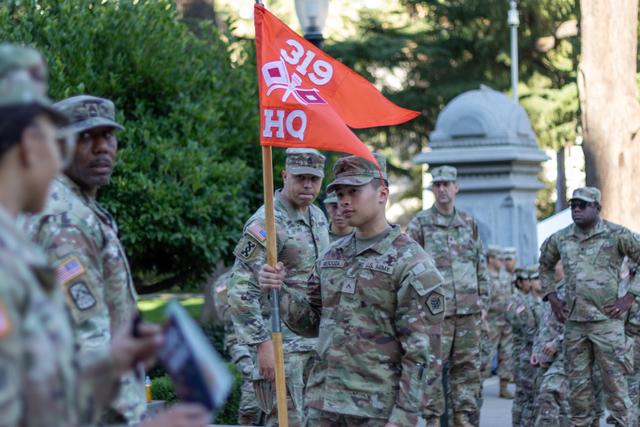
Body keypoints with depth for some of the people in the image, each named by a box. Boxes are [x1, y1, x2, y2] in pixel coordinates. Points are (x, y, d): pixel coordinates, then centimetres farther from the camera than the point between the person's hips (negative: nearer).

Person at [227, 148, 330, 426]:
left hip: (318, 342, 8)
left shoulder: (318, 218, 12)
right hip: (283, 344, -8)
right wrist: (262, 344, -21)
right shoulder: (266, 225, -15)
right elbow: (241, 293, -18)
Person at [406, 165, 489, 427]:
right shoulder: (420, 224, -1)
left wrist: (482, 297, 12)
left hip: (469, 310, 4)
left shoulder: (469, 223, 13)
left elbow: (481, 263, 18)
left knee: (468, 365, 6)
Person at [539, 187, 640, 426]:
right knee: (577, 381, 9)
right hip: (573, 321, 5)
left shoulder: (617, 235, -5)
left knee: (614, 379, -3)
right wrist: (551, 297, 16)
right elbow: (545, 266, 27)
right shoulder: (560, 239, 9)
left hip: (606, 319, -4)